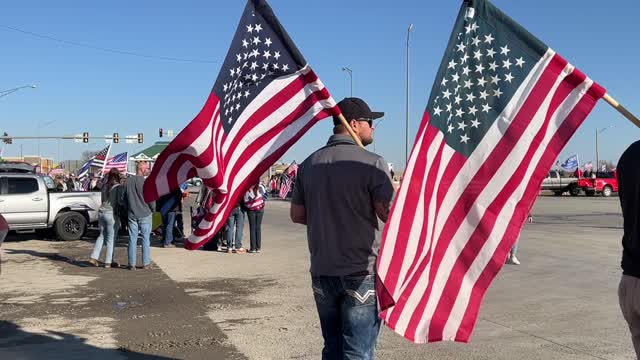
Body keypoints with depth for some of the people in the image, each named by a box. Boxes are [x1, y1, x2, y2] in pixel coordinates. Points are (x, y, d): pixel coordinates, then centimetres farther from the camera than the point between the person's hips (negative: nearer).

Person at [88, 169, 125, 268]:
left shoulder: (105, 187, 10)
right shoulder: (119, 187, -10)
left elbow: (103, 200, 17)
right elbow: (120, 201, -16)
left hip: (101, 212, 6)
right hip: (112, 214, -6)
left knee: (102, 235, 20)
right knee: (111, 239, 2)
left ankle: (94, 257, 16)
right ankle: (108, 262, 7)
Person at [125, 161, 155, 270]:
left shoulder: (128, 181, 2)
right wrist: (153, 210, 8)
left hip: (132, 214, 4)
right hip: (145, 214, -4)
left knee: (132, 239, 7)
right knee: (145, 238, 5)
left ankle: (132, 264, 8)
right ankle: (146, 263, 9)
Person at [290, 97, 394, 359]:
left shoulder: (309, 164, 6)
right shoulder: (372, 163, -12)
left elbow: (297, 215, 11)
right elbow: (390, 215, -13)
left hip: (321, 271, 6)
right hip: (361, 272, -6)